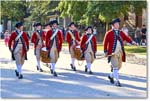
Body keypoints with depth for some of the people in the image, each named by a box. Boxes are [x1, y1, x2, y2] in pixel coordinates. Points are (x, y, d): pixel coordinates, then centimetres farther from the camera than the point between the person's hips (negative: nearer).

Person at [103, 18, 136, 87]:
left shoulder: (121, 33, 12)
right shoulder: (109, 33, -3)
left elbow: (126, 38, 3)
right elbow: (105, 43, -3)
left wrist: (132, 42, -13)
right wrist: (105, 52, -6)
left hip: (120, 52, 6)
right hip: (113, 53, -5)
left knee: (119, 66, 12)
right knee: (115, 67, -8)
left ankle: (111, 76, 34)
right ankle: (117, 81, -4)